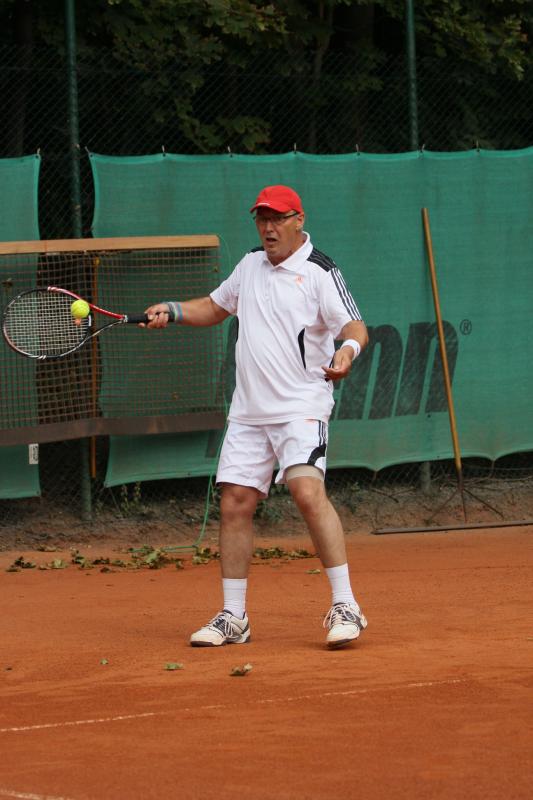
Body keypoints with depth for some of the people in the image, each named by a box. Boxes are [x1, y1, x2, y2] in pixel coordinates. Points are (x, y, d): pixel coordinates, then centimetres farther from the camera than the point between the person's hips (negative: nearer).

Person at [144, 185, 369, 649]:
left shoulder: (319, 272, -7)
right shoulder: (250, 266, 14)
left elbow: (355, 326, -13)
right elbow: (215, 307, 29)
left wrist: (348, 349, -35)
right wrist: (173, 311, 13)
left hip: (301, 407, -7)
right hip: (249, 413, 7)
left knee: (308, 491, -23)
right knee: (235, 504, 4)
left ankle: (345, 607, -21)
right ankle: (233, 618, 13)